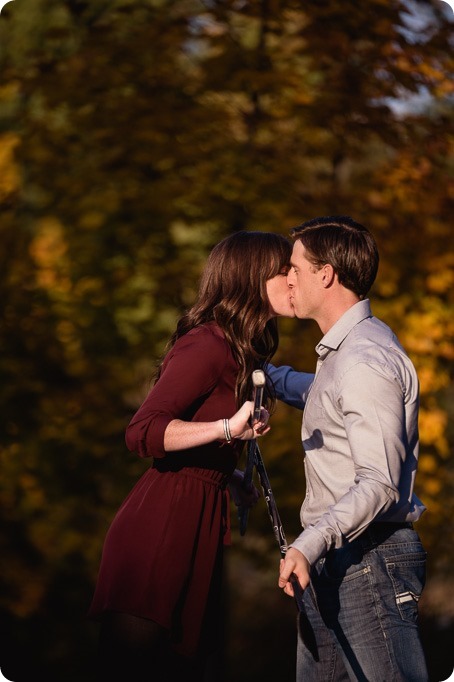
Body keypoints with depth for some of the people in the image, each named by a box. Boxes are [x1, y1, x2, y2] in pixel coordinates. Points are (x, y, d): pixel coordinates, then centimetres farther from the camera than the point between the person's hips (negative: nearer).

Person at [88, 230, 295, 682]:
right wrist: (229, 429, -33)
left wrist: (228, 475, 11)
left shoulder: (240, 354, 15)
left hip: (201, 525, 9)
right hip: (163, 522, -9)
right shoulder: (206, 346, -14)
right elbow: (142, 433, -24)